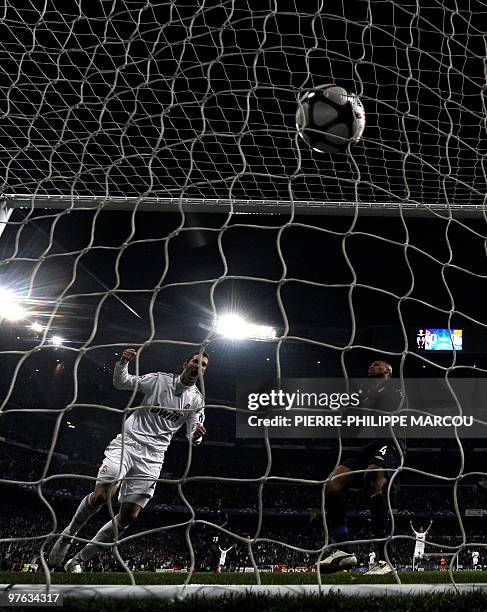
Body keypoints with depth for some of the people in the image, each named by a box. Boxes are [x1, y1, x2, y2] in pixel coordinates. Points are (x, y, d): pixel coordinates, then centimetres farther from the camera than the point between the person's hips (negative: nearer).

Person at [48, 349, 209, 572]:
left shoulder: (197, 401, 8)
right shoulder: (160, 379, 3)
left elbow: (193, 437, 6)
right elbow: (121, 382, 7)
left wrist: (196, 436, -19)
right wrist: (123, 363, -14)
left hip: (152, 457, 2)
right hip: (127, 442, -2)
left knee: (129, 515, -7)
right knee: (100, 496, -21)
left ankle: (78, 560, 6)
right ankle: (68, 535, 8)